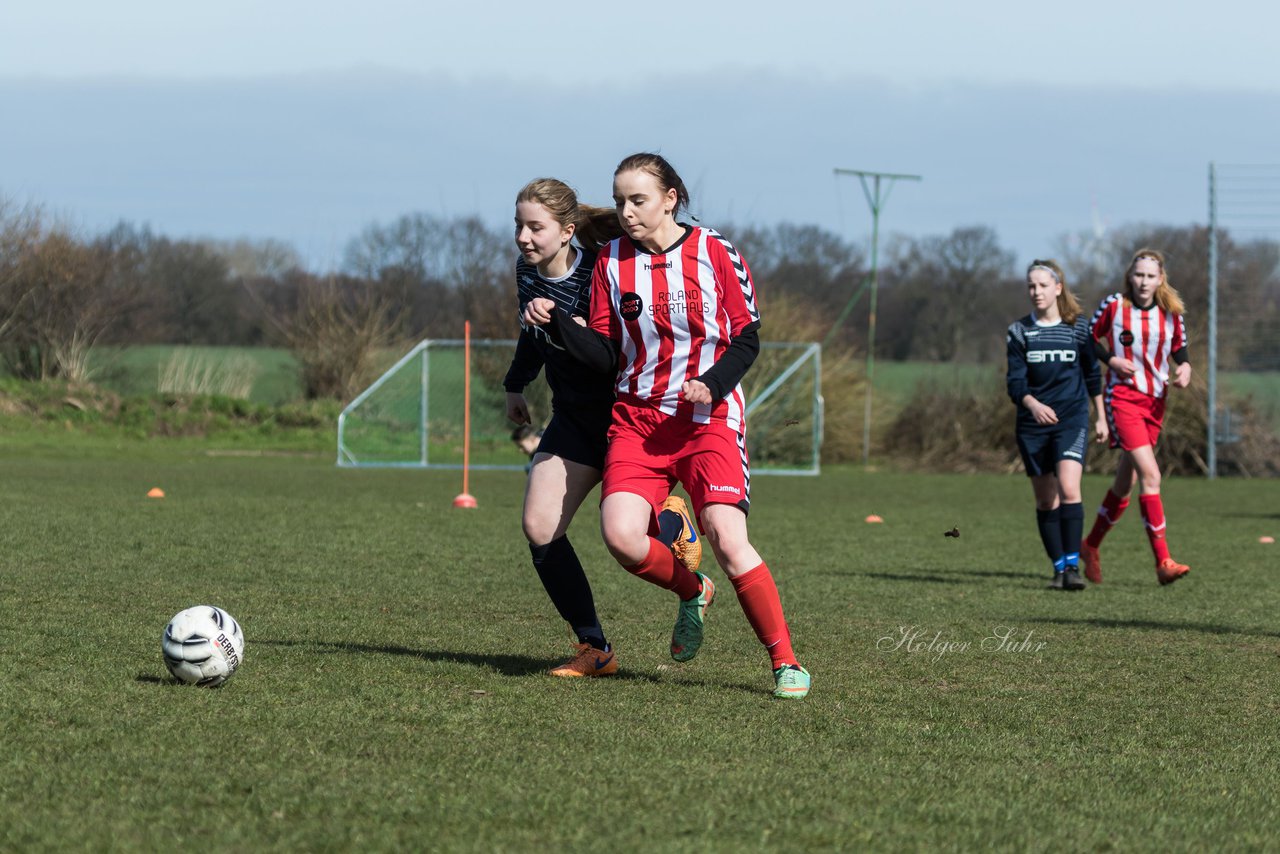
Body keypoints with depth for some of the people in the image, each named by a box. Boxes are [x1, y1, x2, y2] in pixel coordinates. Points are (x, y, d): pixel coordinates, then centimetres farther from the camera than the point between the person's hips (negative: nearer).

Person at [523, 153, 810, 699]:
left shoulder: (716, 255, -3)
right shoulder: (611, 261, 5)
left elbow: (746, 338, 2)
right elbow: (604, 353, 3)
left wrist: (712, 383, -16)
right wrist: (556, 323, -14)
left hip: (709, 418, -3)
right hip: (637, 419, 3)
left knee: (728, 541, -20)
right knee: (621, 536, -19)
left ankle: (785, 662, -6)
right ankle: (691, 593, 13)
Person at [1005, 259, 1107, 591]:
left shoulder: (1078, 327, 3)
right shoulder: (1019, 331, 3)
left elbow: (1092, 375, 14)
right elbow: (1015, 380, -5)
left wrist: (1101, 417, 14)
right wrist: (1033, 404, -25)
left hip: (1072, 418, -2)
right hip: (1033, 423, 2)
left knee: (1068, 489, -19)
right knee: (1045, 500, 5)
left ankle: (1073, 566, -20)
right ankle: (1059, 567, 14)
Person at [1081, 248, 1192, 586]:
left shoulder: (1170, 314, 4)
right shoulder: (1113, 306, -6)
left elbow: (1180, 351, 15)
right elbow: (1088, 339, 5)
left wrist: (1184, 368, -6)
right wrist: (1111, 359, -12)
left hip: (1155, 402, 5)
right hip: (1122, 397, -5)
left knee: (1125, 482, 13)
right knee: (1150, 475, -19)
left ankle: (1091, 547, 33)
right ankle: (1163, 561, -21)